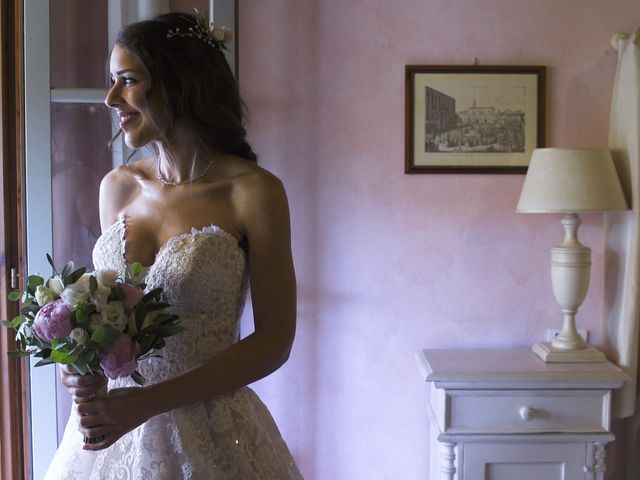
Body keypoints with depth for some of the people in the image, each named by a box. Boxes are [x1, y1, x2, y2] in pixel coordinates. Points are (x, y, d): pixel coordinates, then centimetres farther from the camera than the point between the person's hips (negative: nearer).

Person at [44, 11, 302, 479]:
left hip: (208, 434, -4)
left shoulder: (254, 191, -14)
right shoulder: (117, 186, 1)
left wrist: (151, 401, -17)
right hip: (109, 429, 4)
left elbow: (275, 340, -13)